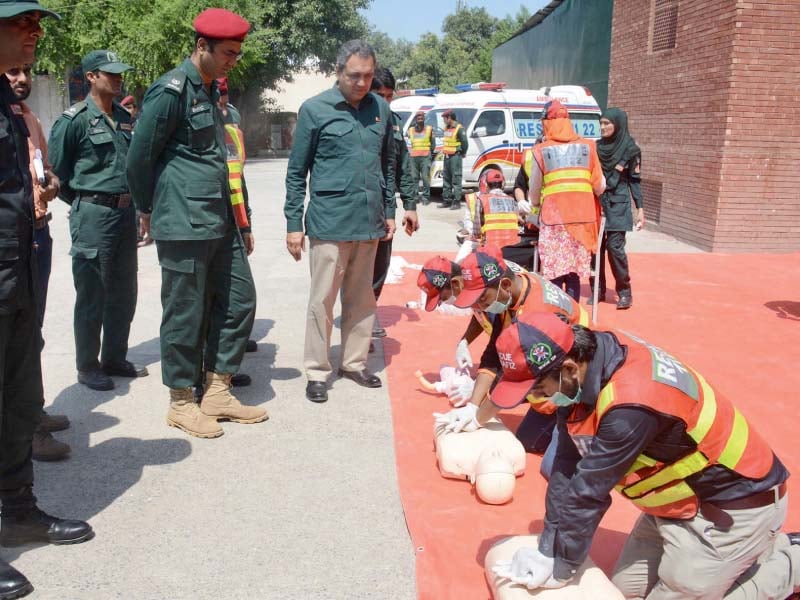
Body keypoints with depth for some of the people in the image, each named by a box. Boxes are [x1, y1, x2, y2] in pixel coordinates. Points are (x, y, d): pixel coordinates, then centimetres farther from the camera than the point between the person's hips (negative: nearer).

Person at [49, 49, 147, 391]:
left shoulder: (125, 118, 11)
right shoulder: (74, 120, -8)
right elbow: (56, 172, -6)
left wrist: (132, 201, 10)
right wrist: (84, 204, 1)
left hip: (126, 213, 6)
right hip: (93, 217, -6)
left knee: (124, 293, 12)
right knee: (92, 296, 1)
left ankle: (115, 359, 26)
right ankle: (87, 367, 14)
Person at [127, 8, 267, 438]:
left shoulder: (208, 90, 16)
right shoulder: (171, 90, -11)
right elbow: (139, 157, -9)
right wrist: (150, 211, 3)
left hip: (220, 221, 9)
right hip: (185, 225, -9)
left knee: (239, 302, 11)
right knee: (186, 314, 1)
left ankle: (217, 393, 22)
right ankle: (181, 403, 16)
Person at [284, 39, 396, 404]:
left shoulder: (380, 109, 8)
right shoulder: (315, 109, -4)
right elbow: (296, 172, -2)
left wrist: (389, 212, 14)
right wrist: (293, 224, -5)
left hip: (369, 223, 5)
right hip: (329, 223, -4)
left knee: (361, 298, 13)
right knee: (323, 300, 1)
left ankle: (354, 362, 26)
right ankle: (317, 371, 12)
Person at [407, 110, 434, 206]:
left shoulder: (429, 129, 9)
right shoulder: (411, 130, 14)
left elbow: (433, 142, 15)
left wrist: (431, 152, 12)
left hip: (425, 157, -3)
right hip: (414, 157, 3)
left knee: (425, 178, -7)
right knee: (414, 177, 1)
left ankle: (426, 197, -4)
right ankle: (414, 196, 6)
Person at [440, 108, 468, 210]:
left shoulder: (459, 128, -11)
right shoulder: (446, 128, 14)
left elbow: (465, 143, -12)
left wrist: (462, 153, -3)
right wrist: (444, 151, 15)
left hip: (455, 157, -9)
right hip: (447, 156, 9)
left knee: (456, 179, -8)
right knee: (446, 178, 12)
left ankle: (456, 201, -7)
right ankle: (446, 200, 19)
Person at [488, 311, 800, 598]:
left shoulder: (631, 405, -37)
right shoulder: (586, 362, -12)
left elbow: (589, 491, -26)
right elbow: (567, 465, -8)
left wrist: (560, 567, -13)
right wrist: (547, 550, -7)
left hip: (736, 503, -8)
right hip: (685, 495, 8)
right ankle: (758, 545, 25)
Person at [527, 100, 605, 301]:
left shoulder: (541, 151, -1)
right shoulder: (587, 146, 6)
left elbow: (534, 189, 6)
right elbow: (599, 186, 5)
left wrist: (534, 204, 27)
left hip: (553, 218, -2)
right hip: (582, 216, 3)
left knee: (554, 274, 1)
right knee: (574, 274, 9)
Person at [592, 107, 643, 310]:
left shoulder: (630, 149, -2)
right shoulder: (596, 147, 7)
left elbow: (635, 180, 1)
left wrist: (640, 208, -3)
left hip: (617, 205, -4)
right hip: (595, 203, 4)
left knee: (615, 247, -10)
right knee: (595, 246, 2)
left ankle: (624, 291, 2)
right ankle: (599, 290, 13)